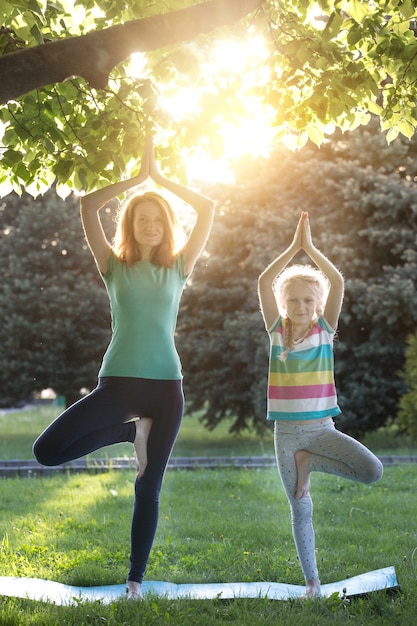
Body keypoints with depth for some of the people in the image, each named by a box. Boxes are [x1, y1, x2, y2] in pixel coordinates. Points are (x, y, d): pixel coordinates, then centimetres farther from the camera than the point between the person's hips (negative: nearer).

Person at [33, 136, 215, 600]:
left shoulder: (178, 268, 10)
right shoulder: (114, 267, 7)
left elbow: (207, 209, 4)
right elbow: (89, 206, -3)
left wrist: (160, 178, 6)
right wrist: (138, 177, 1)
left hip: (165, 387, 0)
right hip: (117, 383, 0)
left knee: (147, 490, 2)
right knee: (47, 450, -16)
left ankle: (135, 580, 15)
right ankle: (131, 431, 6)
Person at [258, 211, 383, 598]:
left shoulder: (325, 330, 0)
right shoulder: (276, 331, 1)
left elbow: (337, 282, -13)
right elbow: (264, 282, -11)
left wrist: (310, 248, -11)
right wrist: (293, 247, -12)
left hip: (322, 429, 0)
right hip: (287, 433, 0)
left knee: (372, 471, -22)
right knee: (301, 509, 5)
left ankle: (309, 462, 2)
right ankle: (311, 581, 18)